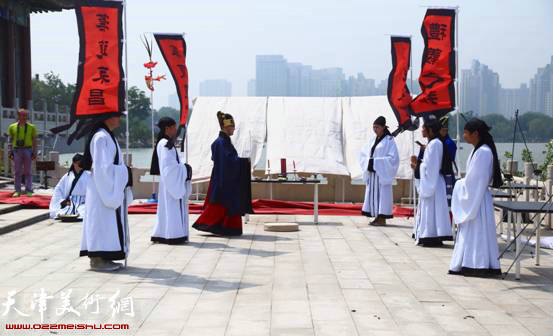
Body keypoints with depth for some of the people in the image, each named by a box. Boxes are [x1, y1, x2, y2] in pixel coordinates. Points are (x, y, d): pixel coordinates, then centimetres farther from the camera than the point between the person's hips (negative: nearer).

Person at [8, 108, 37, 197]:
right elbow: (10, 140, 11)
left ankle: (28, 190, 5)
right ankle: (17, 191, 7)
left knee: (27, 172, 1)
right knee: (17, 172, 2)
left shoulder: (31, 127, 5)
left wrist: (34, 153, 0)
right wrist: (10, 152, 4)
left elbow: (34, 141, 6)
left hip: (28, 150, -1)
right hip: (17, 151, 1)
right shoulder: (12, 127, 8)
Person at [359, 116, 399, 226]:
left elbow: (392, 158, -13)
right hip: (372, 172, 7)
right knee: (373, 193, 6)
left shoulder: (389, 140, -6)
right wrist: (368, 162, -7)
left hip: (382, 173, -7)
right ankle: (377, 217, 12)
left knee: (382, 193, -4)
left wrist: (375, 162, -17)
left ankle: (382, 219, 0)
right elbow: (364, 154, 14)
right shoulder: (373, 140, 14)